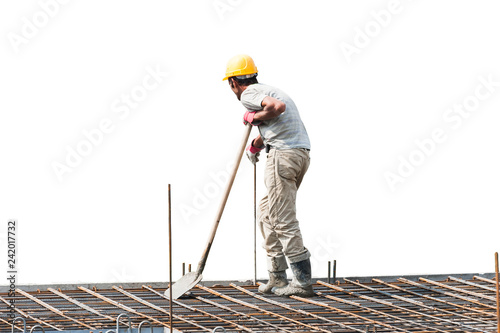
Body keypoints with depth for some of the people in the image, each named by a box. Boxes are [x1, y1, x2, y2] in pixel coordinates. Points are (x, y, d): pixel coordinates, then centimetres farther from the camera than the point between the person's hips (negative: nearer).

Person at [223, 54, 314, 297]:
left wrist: (255, 117, -8)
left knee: (283, 220, -8)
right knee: (266, 213, 17)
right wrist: (255, 145, 54)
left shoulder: (249, 94, -4)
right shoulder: (268, 90, 26)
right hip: (301, 153, 9)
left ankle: (302, 281, -11)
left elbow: (277, 107, -24)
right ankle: (277, 278, 16)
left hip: (283, 154, -9)